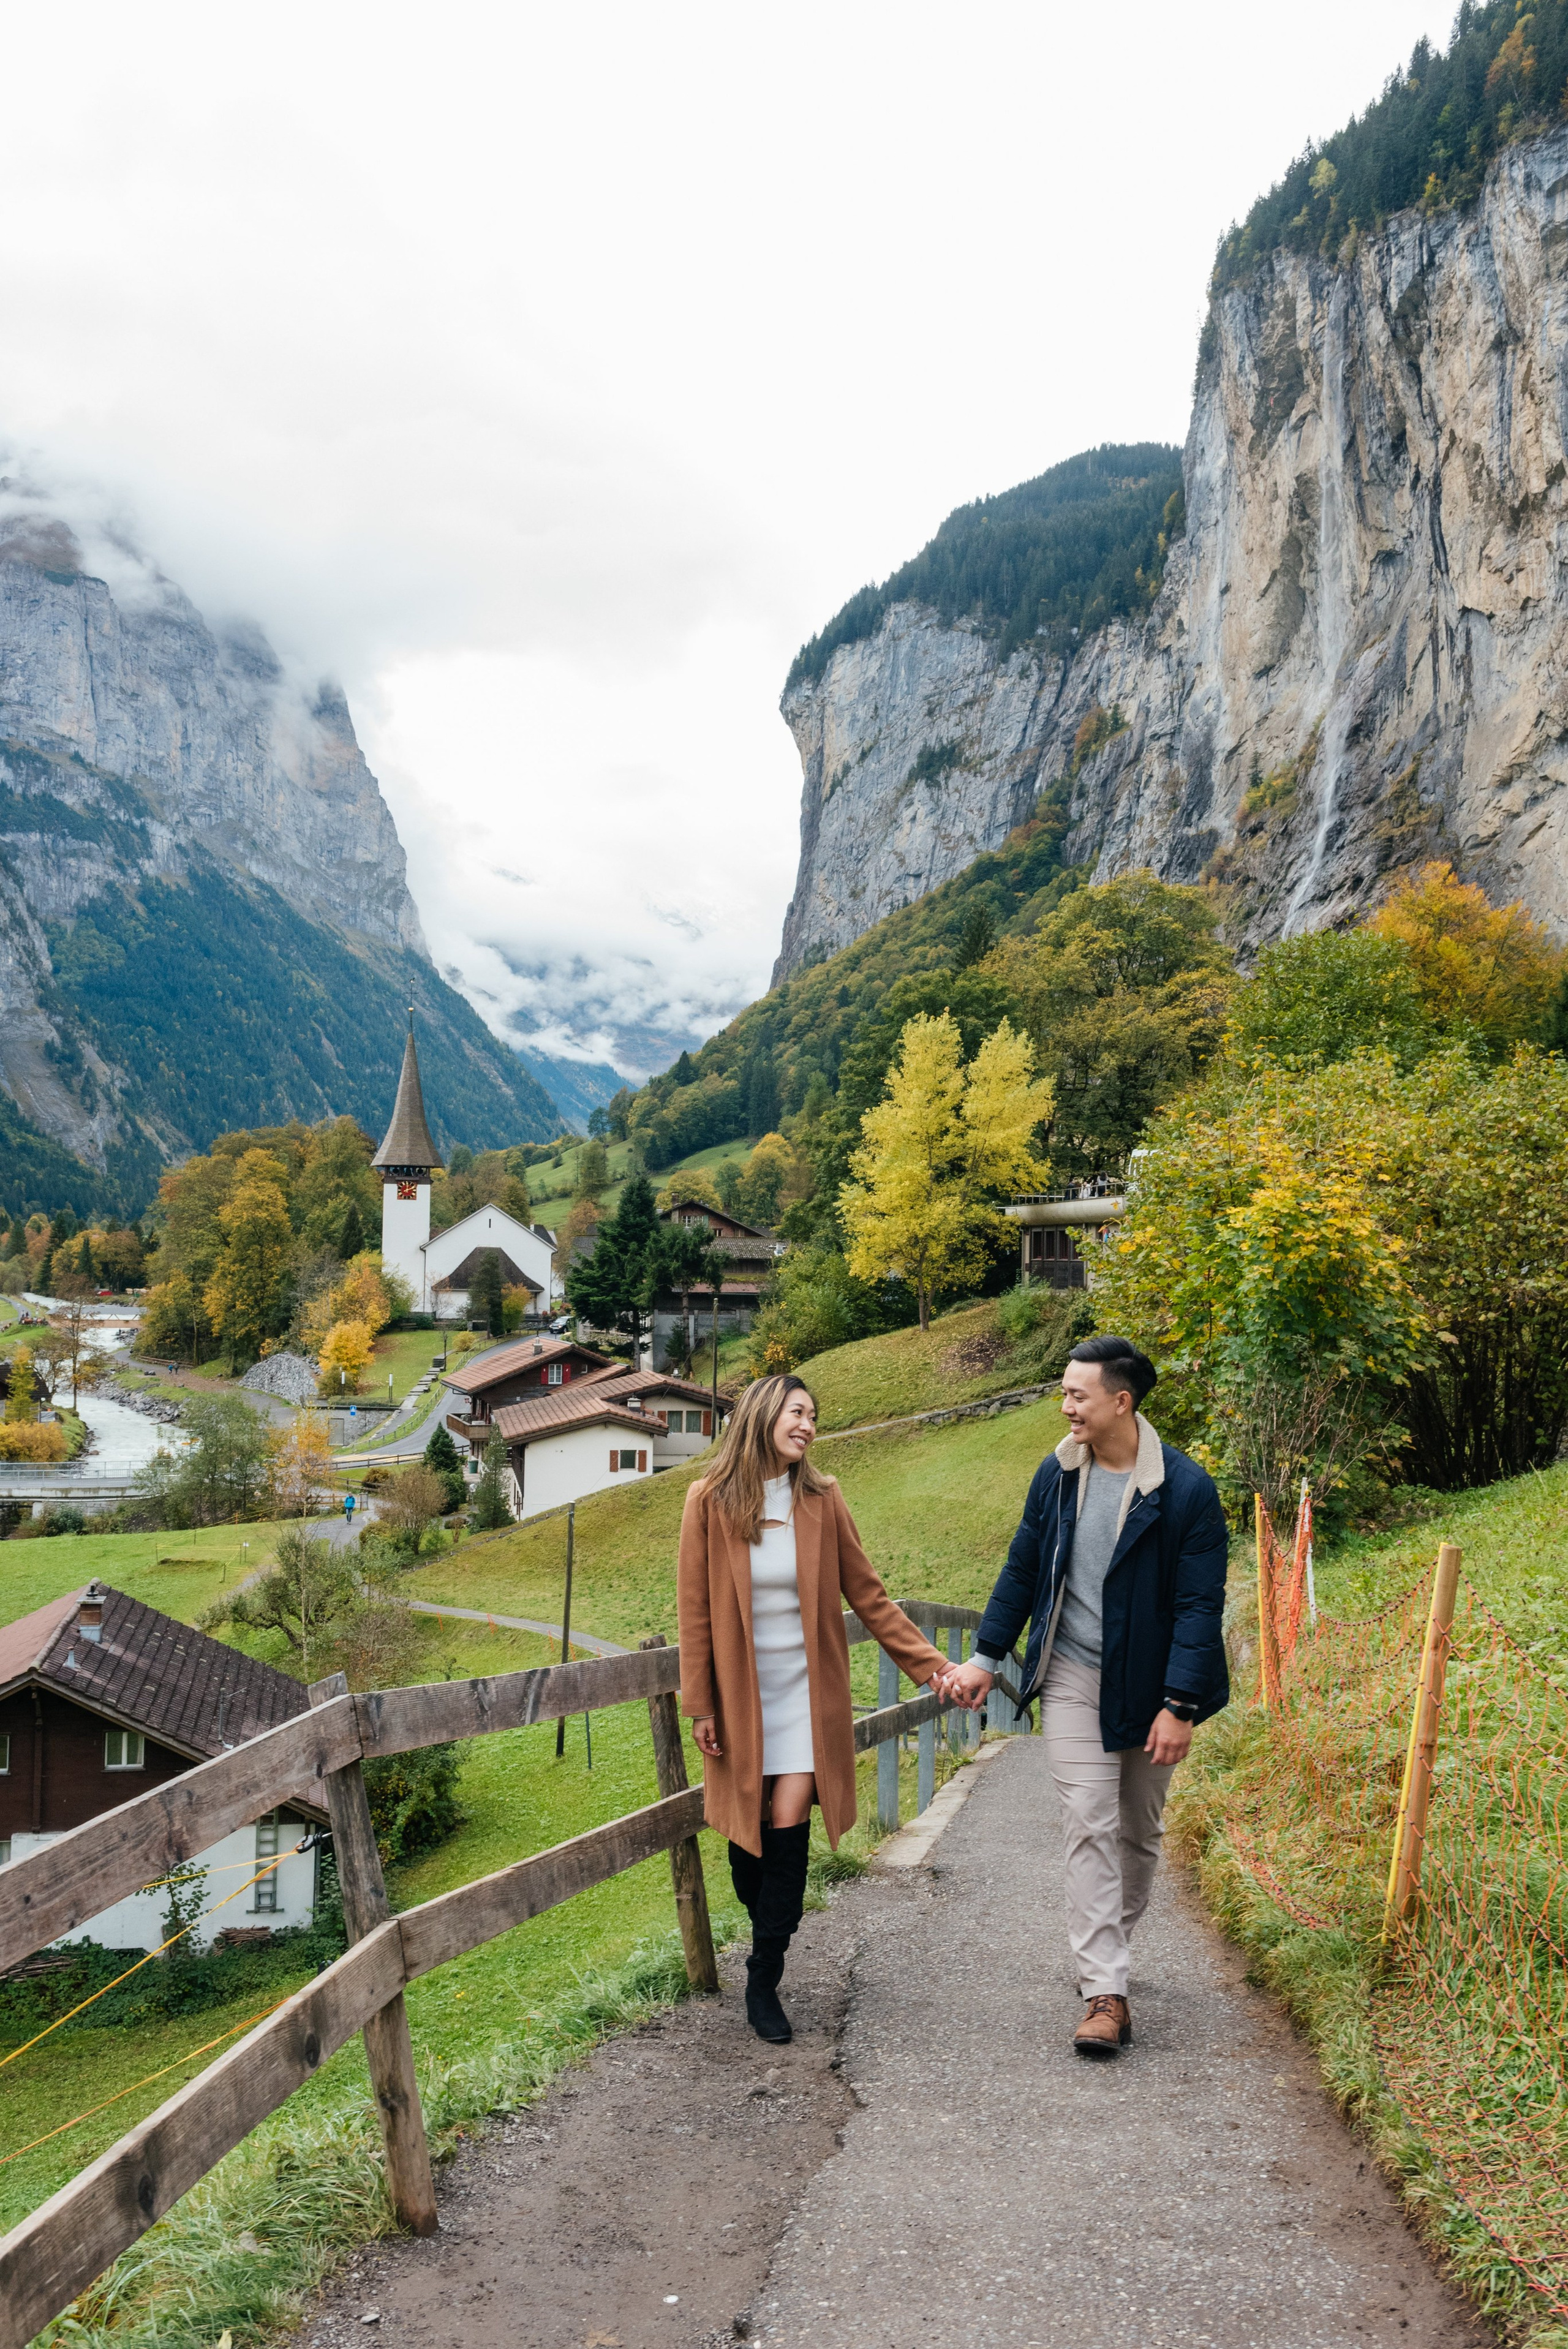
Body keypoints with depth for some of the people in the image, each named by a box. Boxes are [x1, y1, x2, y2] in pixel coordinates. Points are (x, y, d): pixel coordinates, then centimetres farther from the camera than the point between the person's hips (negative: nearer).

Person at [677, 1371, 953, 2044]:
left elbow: (868, 1596, 3)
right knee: (748, 1825, 7)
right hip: (740, 1694, 0)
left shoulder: (821, 1501, -2)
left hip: (805, 1692, 1)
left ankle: (763, 1983, 7)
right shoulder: (710, 1501, -6)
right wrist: (700, 1705, -2)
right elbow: (695, 1609, -2)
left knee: (788, 1828, -6)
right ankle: (766, 1929, 35)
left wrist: (929, 1663, -2)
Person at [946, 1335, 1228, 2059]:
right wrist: (985, 1658, 7)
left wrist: (1179, 1706, -18)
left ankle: (1106, 1946, 37)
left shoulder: (1185, 1488, -15)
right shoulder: (1058, 1474, -2)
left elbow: (1200, 1605, -15)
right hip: (1072, 1680, 2)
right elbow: (1023, 1570, 8)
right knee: (1090, 1828, -6)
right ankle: (1106, 1994, -4)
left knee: (1139, 1830, 15)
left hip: (1148, 1686, -2)